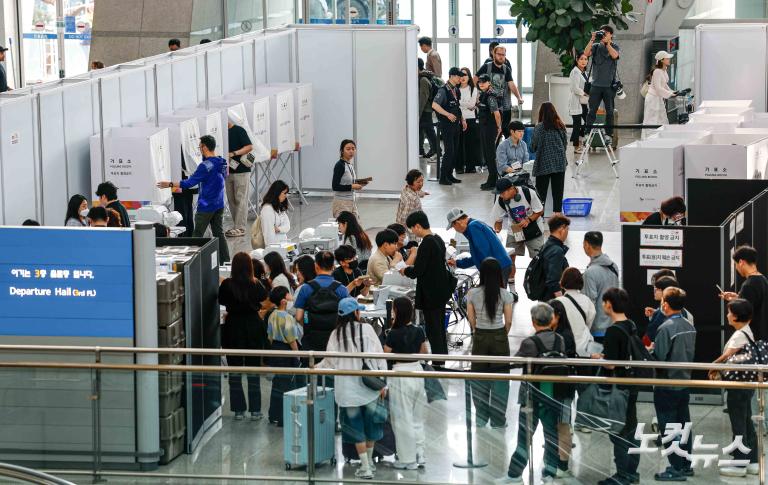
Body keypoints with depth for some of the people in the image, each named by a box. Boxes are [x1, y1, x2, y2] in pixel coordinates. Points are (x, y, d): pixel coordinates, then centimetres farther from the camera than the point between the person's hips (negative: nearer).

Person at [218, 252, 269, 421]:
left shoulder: (227, 285, -11)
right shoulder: (255, 285, -9)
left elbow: (221, 301, 6)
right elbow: (264, 296, 12)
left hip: (233, 329, -1)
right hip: (253, 329, 1)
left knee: (234, 371, 7)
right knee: (253, 371, 8)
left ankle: (238, 410, 7)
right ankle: (255, 410, 9)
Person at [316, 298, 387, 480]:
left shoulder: (336, 334, -3)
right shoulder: (366, 329, -5)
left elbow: (330, 361, 5)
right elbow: (379, 356, -5)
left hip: (348, 388, 0)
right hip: (369, 383, 0)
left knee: (356, 426, 6)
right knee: (371, 423, 17)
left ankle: (365, 468, 3)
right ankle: (369, 462, 30)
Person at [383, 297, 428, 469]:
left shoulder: (394, 334, -16)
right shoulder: (419, 331, 0)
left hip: (400, 373, -6)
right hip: (417, 371, 6)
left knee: (403, 418, 4)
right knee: (417, 417, 17)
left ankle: (408, 460, 8)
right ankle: (419, 456, 21)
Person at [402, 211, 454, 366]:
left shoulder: (427, 244, -21)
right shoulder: (438, 239, 8)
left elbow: (417, 271, -22)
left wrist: (405, 270, -2)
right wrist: (412, 269, 15)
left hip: (430, 294, -10)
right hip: (441, 292, 10)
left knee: (433, 331, -3)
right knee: (440, 329, 18)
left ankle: (437, 363, 0)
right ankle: (442, 360, 27)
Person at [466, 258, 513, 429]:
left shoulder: (473, 294, -6)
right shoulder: (505, 295, -9)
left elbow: (471, 319, -1)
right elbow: (508, 321, -6)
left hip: (480, 337, 1)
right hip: (499, 337, -1)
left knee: (479, 378, 11)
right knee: (500, 379, 7)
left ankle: (481, 419, 16)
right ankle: (497, 420, 11)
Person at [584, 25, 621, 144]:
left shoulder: (615, 46, 6)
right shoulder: (596, 46, 9)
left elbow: (614, 55, -15)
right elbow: (586, 53, -6)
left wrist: (607, 43, -13)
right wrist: (592, 40, -11)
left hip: (609, 84, -1)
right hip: (596, 84, 1)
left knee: (609, 111, 2)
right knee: (592, 110, -1)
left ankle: (608, 135, 7)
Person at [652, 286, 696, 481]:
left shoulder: (666, 328, -20)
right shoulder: (689, 327, 4)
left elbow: (659, 358, -21)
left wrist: (651, 349, -2)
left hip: (666, 386, -7)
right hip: (685, 383, 7)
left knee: (668, 428, 0)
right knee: (683, 425, 14)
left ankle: (676, 469, 1)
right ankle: (686, 465, 21)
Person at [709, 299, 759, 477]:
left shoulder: (739, 335, -19)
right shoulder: (748, 332, 11)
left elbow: (727, 356, -28)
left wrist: (713, 366, -14)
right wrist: (720, 369, 3)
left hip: (738, 386, -10)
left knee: (738, 426, -3)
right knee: (747, 423, 14)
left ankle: (739, 465, 2)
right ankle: (752, 461, 19)